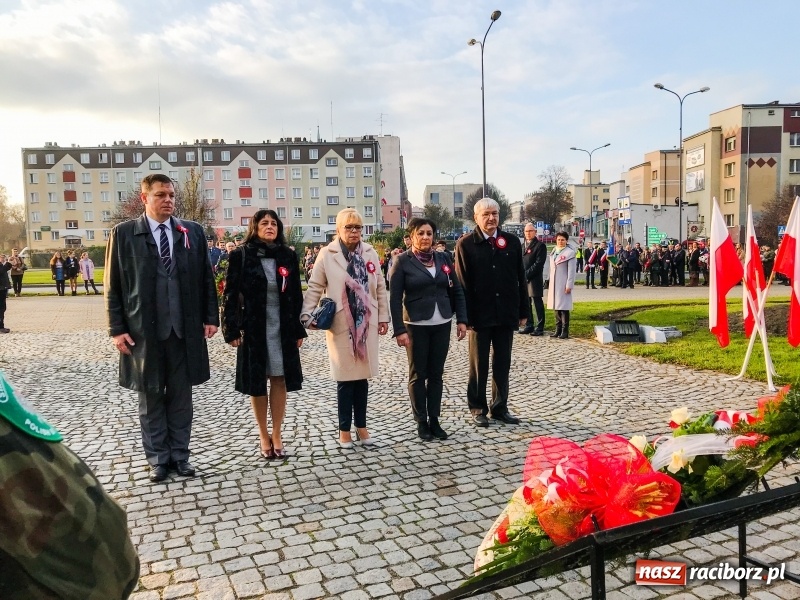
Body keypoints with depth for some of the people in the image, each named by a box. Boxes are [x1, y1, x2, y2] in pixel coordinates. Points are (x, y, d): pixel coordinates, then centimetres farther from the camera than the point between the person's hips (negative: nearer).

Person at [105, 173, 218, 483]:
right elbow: (113, 285, 0)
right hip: (143, 331, -1)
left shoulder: (193, 232, 5)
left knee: (180, 396, 10)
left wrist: (210, 316, 1)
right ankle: (158, 458, 23)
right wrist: (117, 328, -6)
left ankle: (180, 454, 23)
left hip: (185, 329, 2)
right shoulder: (123, 233, 0)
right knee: (151, 397, 10)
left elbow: (206, 278, 8)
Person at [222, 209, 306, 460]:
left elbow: (296, 295, 6)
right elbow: (231, 295, -4)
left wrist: (298, 330, 4)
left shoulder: (288, 256, 4)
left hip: (283, 329, 2)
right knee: (257, 383, 7)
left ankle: (276, 436, 18)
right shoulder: (240, 256, -4)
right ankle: (263, 436, 22)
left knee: (280, 381, 6)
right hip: (252, 329, -2)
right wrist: (232, 330, -9)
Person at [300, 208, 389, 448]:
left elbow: (380, 287, 9)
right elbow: (315, 287, -3)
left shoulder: (370, 253, 6)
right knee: (345, 377, 3)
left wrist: (383, 316, 8)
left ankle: (361, 426, 24)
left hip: (366, 323, 3)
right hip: (340, 325, -3)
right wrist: (306, 314, -15)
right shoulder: (327, 254, -4)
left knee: (362, 375, 10)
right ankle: (345, 429, 18)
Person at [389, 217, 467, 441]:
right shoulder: (402, 261, -6)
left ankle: (434, 420, 18)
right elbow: (395, 298, -8)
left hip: (442, 324, 3)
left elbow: (456, 291, 10)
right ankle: (421, 422, 16)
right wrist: (399, 330, -13)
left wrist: (461, 319, 3)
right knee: (418, 375, 6)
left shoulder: (444, 258, 5)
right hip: (416, 326, -3)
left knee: (436, 374, 9)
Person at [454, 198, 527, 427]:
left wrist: (523, 311, 5)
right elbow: (462, 284, -7)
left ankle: (500, 407, 25)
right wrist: (466, 317, -12)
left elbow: (520, 278, 7)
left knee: (502, 364, 12)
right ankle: (478, 409, 21)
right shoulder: (466, 244, -4)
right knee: (479, 365, 9)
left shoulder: (512, 241, 5)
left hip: (506, 314, 3)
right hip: (480, 315, -3)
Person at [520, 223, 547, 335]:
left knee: (537, 304, -3)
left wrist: (527, 274, -15)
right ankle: (529, 326, 20)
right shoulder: (524, 245, 18)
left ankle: (540, 328, 1)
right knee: (526, 304, 11)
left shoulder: (540, 245, -5)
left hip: (534, 280, -7)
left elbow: (539, 263, -13)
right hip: (524, 280, 7)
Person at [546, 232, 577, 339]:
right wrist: (550, 284, 13)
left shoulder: (570, 253, -5)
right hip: (554, 284, 7)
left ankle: (565, 331, -2)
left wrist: (569, 286, -14)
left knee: (564, 307, -6)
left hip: (563, 284, -7)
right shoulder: (553, 252, 15)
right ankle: (558, 329, 15)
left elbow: (571, 271, -9)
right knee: (556, 306, 8)